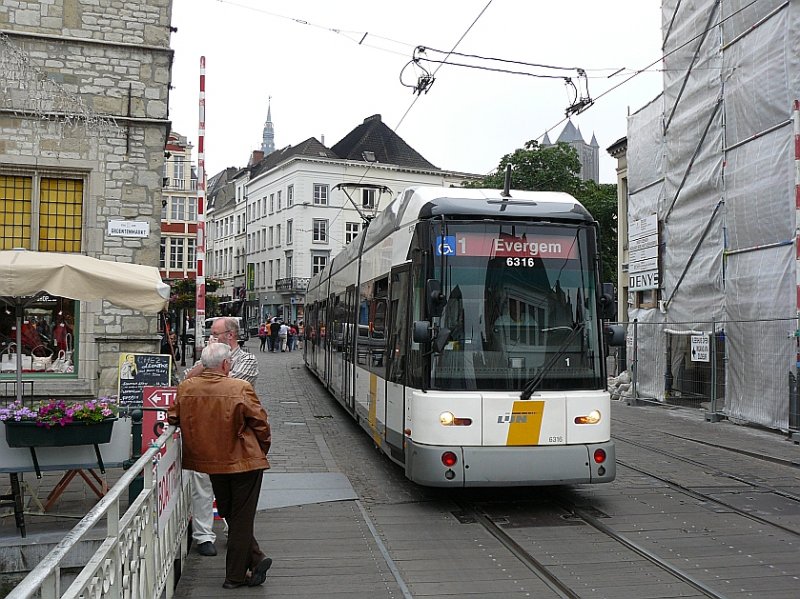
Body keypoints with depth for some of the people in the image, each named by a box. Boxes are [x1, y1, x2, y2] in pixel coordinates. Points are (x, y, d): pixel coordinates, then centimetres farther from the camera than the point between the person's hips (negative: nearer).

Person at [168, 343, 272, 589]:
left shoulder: (185, 388, -6)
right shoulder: (241, 389, -18)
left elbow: (173, 418, 8)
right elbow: (260, 423, -10)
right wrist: (263, 450, 7)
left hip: (212, 463, 4)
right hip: (245, 461, -4)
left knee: (230, 515, 21)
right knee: (241, 518, 8)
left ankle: (256, 560, 20)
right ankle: (235, 575, 16)